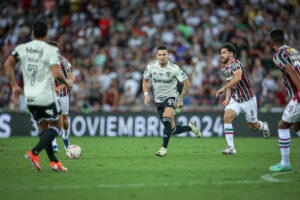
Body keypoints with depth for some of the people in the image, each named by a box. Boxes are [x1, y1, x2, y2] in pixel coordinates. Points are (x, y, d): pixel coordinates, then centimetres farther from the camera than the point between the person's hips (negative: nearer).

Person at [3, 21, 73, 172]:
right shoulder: (52, 51, -9)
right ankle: (34, 153, -10)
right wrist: (67, 83, 1)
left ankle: (54, 162, 12)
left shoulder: (22, 48, 5)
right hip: (46, 96, -5)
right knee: (56, 126, 9)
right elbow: (57, 74, -19)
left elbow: (7, 65, -2)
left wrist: (14, 86, 6)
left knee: (43, 128, 17)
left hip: (29, 97, 5)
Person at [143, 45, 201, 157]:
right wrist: (146, 94, -2)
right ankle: (190, 127, 35)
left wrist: (181, 100, -4)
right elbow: (145, 80, 13)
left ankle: (164, 148, -28)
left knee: (166, 119, -31)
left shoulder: (174, 69, -15)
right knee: (172, 130, 6)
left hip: (171, 97, -4)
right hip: (158, 100, 4)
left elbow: (187, 84, -6)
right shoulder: (151, 66, -5)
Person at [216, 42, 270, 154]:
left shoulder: (236, 64, -21)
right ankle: (231, 147, -17)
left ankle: (264, 126, 45)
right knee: (227, 118, -19)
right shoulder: (224, 69, 4)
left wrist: (223, 88, -42)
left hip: (248, 99, -6)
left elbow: (237, 78, -41)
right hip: (235, 99, 6)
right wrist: (227, 99, 6)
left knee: (253, 126, 7)